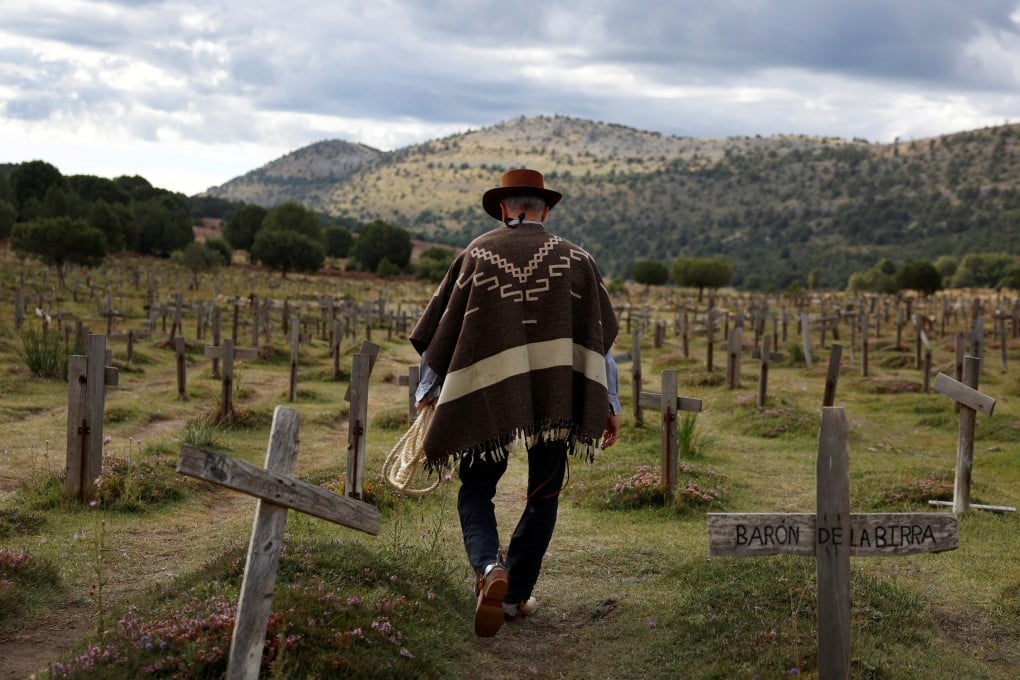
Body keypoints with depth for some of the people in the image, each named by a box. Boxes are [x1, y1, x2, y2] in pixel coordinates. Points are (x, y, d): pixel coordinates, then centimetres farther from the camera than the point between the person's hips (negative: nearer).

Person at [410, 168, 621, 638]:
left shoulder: (477, 253, 5)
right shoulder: (574, 258, 8)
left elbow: (440, 327, 5)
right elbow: (602, 336, 5)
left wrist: (428, 392, 16)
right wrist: (610, 405, 7)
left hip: (486, 395, -1)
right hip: (554, 396, 1)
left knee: (475, 491, 10)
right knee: (543, 495, 15)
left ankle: (490, 568, -17)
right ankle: (516, 596, 17)